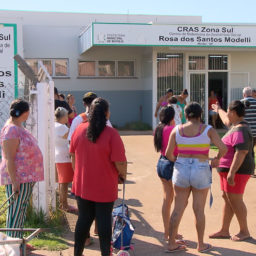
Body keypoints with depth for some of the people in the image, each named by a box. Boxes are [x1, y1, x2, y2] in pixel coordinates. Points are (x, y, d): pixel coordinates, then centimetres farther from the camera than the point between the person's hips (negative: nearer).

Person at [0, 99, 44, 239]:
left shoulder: (19, 127, 13)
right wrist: (14, 182, -24)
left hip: (27, 178, 10)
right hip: (18, 178, -10)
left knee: (22, 211, 16)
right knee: (15, 212, -2)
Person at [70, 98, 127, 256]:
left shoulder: (80, 130, -2)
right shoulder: (111, 134, -17)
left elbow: (73, 156, 7)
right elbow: (120, 162, -18)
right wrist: (123, 176, 2)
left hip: (82, 185, 4)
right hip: (105, 188, -4)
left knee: (83, 219, 16)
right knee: (104, 221, 8)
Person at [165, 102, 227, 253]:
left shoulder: (177, 130, 0)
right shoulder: (208, 130, -6)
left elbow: (168, 153, 1)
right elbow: (223, 148, -15)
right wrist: (217, 159, 4)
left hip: (181, 171, 2)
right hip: (201, 172, -2)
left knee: (178, 208, 10)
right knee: (199, 210, 9)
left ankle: (172, 244, 16)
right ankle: (201, 245, 22)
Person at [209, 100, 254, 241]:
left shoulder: (240, 131, -21)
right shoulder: (237, 124, 11)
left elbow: (241, 153, -28)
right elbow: (226, 120, 34)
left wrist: (231, 173, -31)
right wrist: (218, 110, 52)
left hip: (237, 170, -10)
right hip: (228, 169, 10)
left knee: (235, 200, -4)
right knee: (227, 198, 11)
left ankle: (244, 231, 9)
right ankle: (224, 231, 16)